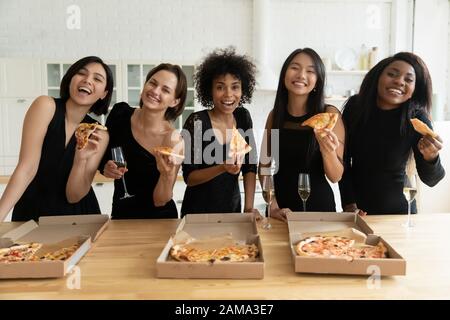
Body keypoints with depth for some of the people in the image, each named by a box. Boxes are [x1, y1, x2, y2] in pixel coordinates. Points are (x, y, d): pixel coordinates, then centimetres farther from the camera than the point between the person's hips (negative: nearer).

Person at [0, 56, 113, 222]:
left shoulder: (99, 135, -5)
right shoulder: (45, 106, -11)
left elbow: (73, 196, -8)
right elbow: (26, 169, -17)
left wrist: (81, 159, -23)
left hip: (76, 216, 2)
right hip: (32, 213, -1)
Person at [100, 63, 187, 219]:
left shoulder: (175, 142, -19)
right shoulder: (120, 112, -7)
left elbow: (159, 201, -13)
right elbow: (102, 155, 8)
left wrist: (167, 175, -31)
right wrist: (106, 167, -13)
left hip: (157, 220, -4)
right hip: (120, 213, 5)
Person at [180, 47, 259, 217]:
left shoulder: (243, 117, -4)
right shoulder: (197, 121, -18)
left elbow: (250, 167, 0)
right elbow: (189, 178, -17)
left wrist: (249, 208, -9)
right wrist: (223, 168, -32)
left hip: (233, 209, 4)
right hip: (198, 213, -4)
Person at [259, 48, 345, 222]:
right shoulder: (275, 114, -2)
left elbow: (336, 177, -9)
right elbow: (264, 165, 3)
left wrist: (327, 151, -27)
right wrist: (273, 207, -6)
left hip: (318, 206, -2)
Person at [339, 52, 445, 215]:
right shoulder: (355, 105, -13)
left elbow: (430, 180, -14)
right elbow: (343, 160, -6)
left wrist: (430, 158, -33)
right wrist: (349, 204, -10)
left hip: (397, 210, -1)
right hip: (357, 205, 1)